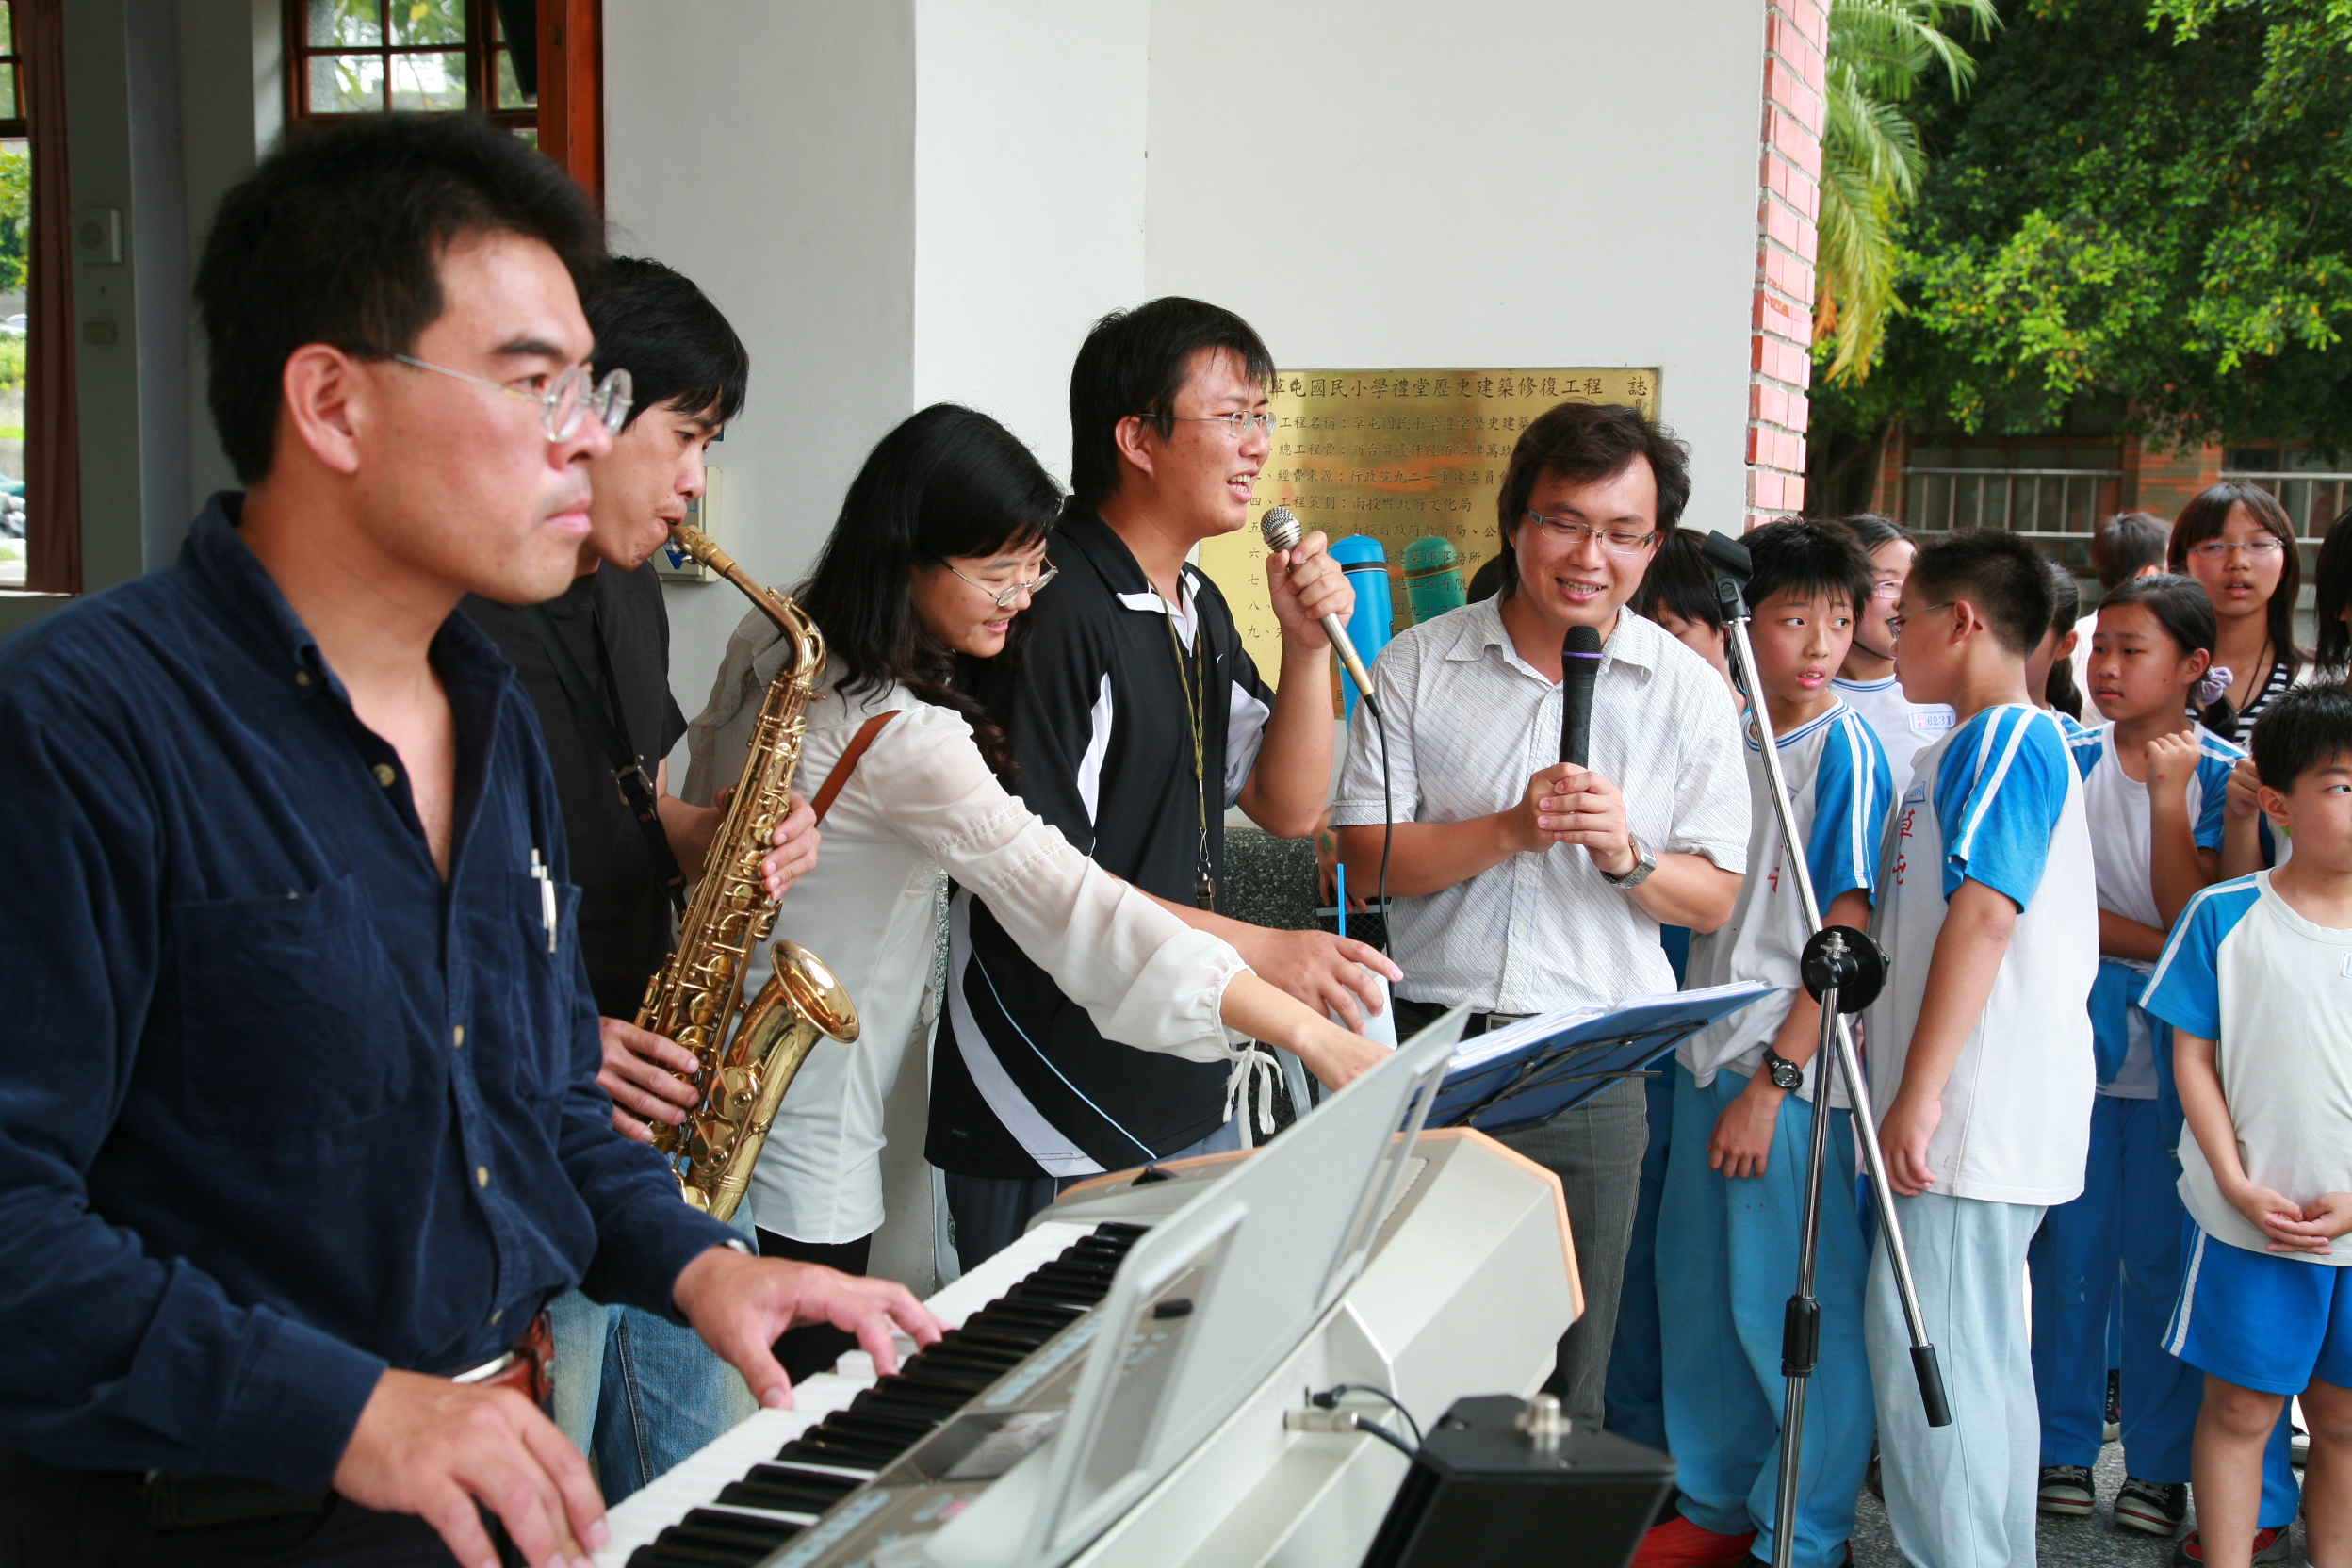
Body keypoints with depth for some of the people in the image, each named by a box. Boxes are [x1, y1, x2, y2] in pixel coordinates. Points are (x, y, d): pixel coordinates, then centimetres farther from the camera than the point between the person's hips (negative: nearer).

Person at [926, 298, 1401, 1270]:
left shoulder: (1200, 607, 12)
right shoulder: (1052, 611, -18)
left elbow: (1288, 809, 13)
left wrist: (1307, 645, -2)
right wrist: (1259, 950, -27)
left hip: (1190, 1103, 9)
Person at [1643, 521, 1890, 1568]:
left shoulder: (1845, 751, -9)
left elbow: (1848, 934, -13)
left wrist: (1773, 1080, -16)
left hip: (1795, 1072, -7)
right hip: (1706, 1054, 7)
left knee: (1792, 1309, 1)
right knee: (1698, 1290, 14)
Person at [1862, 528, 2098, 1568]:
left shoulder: (2005, 738, -12)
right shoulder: (1977, 748, 19)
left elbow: (1984, 914, -22)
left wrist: (1919, 1094, -25)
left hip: (1978, 1113, -10)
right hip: (1970, 1117, 10)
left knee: (1926, 1349, -8)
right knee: (1976, 1354, 15)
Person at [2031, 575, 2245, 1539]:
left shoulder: (2220, 773, -2)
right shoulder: (2068, 763, 3)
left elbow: (2193, 918, -10)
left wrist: (2169, 797, -17)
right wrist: (2156, 943, -13)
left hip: (2174, 1050, -2)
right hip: (2077, 1034, 2)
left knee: (2163, 1258, 5)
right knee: (2070, 1251, 6)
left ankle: (2160, 1465, 17)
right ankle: (2065, 1448, 19)